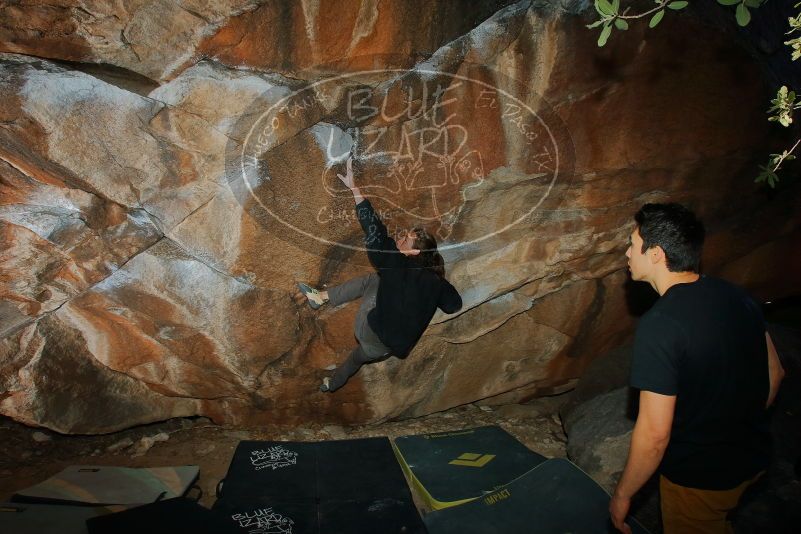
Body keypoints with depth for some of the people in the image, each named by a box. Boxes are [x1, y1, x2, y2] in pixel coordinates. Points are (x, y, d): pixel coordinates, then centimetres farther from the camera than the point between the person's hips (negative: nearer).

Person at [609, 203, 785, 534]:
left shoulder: (659, 325, -30)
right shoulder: (736, 296, -6)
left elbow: (654, 434, -28)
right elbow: (774, 372, 7)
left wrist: (622, 494, -13)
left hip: (699, 478, -7)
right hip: (753, 457, 7)